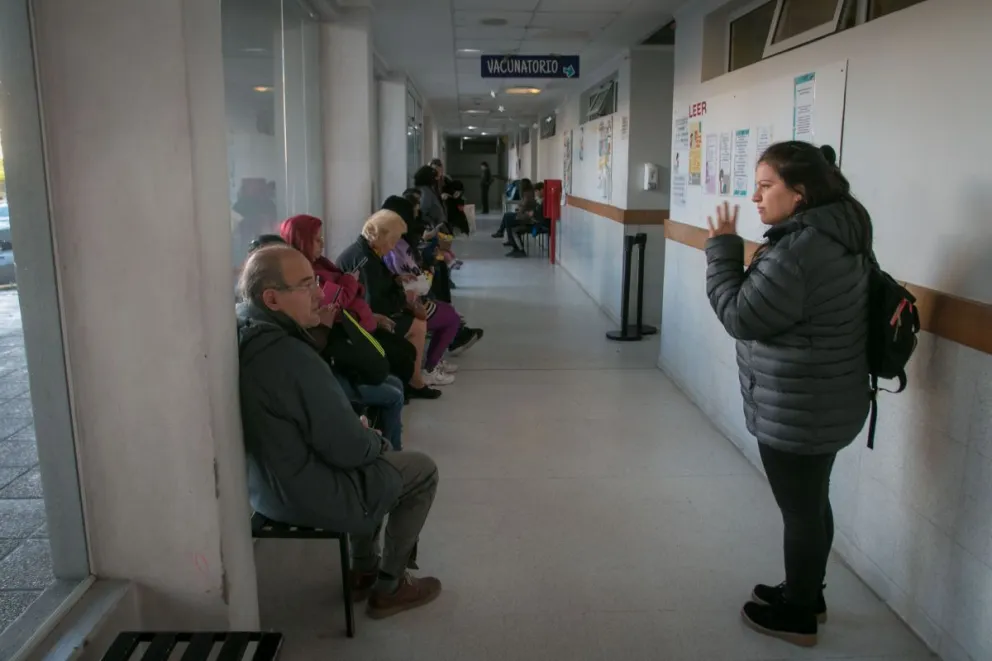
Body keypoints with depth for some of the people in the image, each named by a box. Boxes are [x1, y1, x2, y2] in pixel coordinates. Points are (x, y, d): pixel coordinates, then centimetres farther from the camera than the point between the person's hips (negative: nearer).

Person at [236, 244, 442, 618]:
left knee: (376, 458, 30)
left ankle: (365, 571, 37)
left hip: (262, 485, 9)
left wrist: (360, 433, 6)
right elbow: (348, 450, -25)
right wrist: (377, 442, -4)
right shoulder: (290, 356, -32)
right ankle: (389, 588, 21)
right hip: (309, 497, -9)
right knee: (422, 470, 10)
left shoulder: (237, 335, -4)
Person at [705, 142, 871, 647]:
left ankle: (797, 615, 26)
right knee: (812, 503, 22)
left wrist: (722, 250, -12)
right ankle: (807, 594, 41)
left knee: (800, 511, 7)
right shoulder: (841, 236, 6)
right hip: (826, 401, 10)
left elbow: (741, 317, -20)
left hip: (796, 410, -10)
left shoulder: (799, 250, -27)